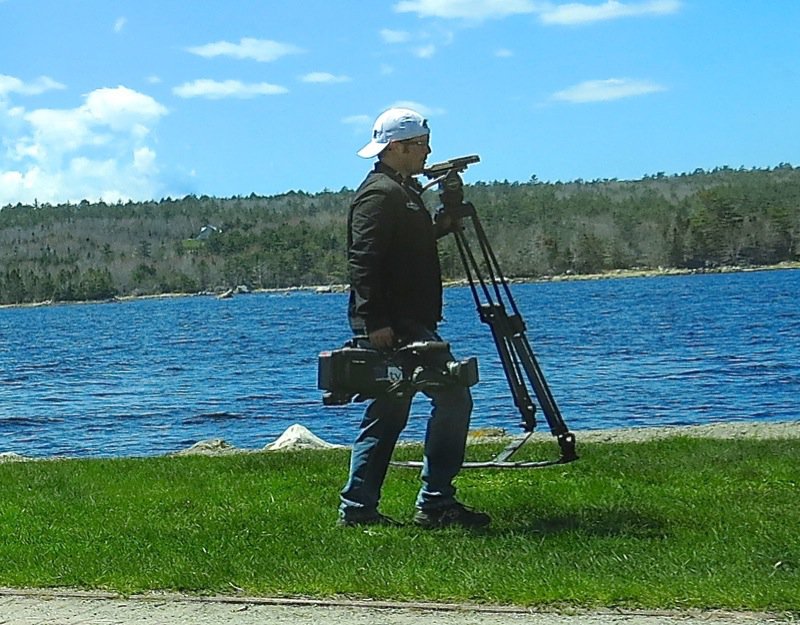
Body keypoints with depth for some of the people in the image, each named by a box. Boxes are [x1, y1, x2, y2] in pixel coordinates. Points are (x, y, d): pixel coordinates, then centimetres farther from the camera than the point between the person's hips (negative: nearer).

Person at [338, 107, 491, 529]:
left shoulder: (404, 191, 20)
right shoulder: (380, 194, -13)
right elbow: (363, 262, -22)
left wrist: (445, 222, 20)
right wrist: (374, 320, -27)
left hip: (405, 323, 11)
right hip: (394, 326, -11)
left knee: (387, 416, 11)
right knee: (453, 398, -11)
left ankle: (357, 508, 14)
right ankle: (436, 503, -8)